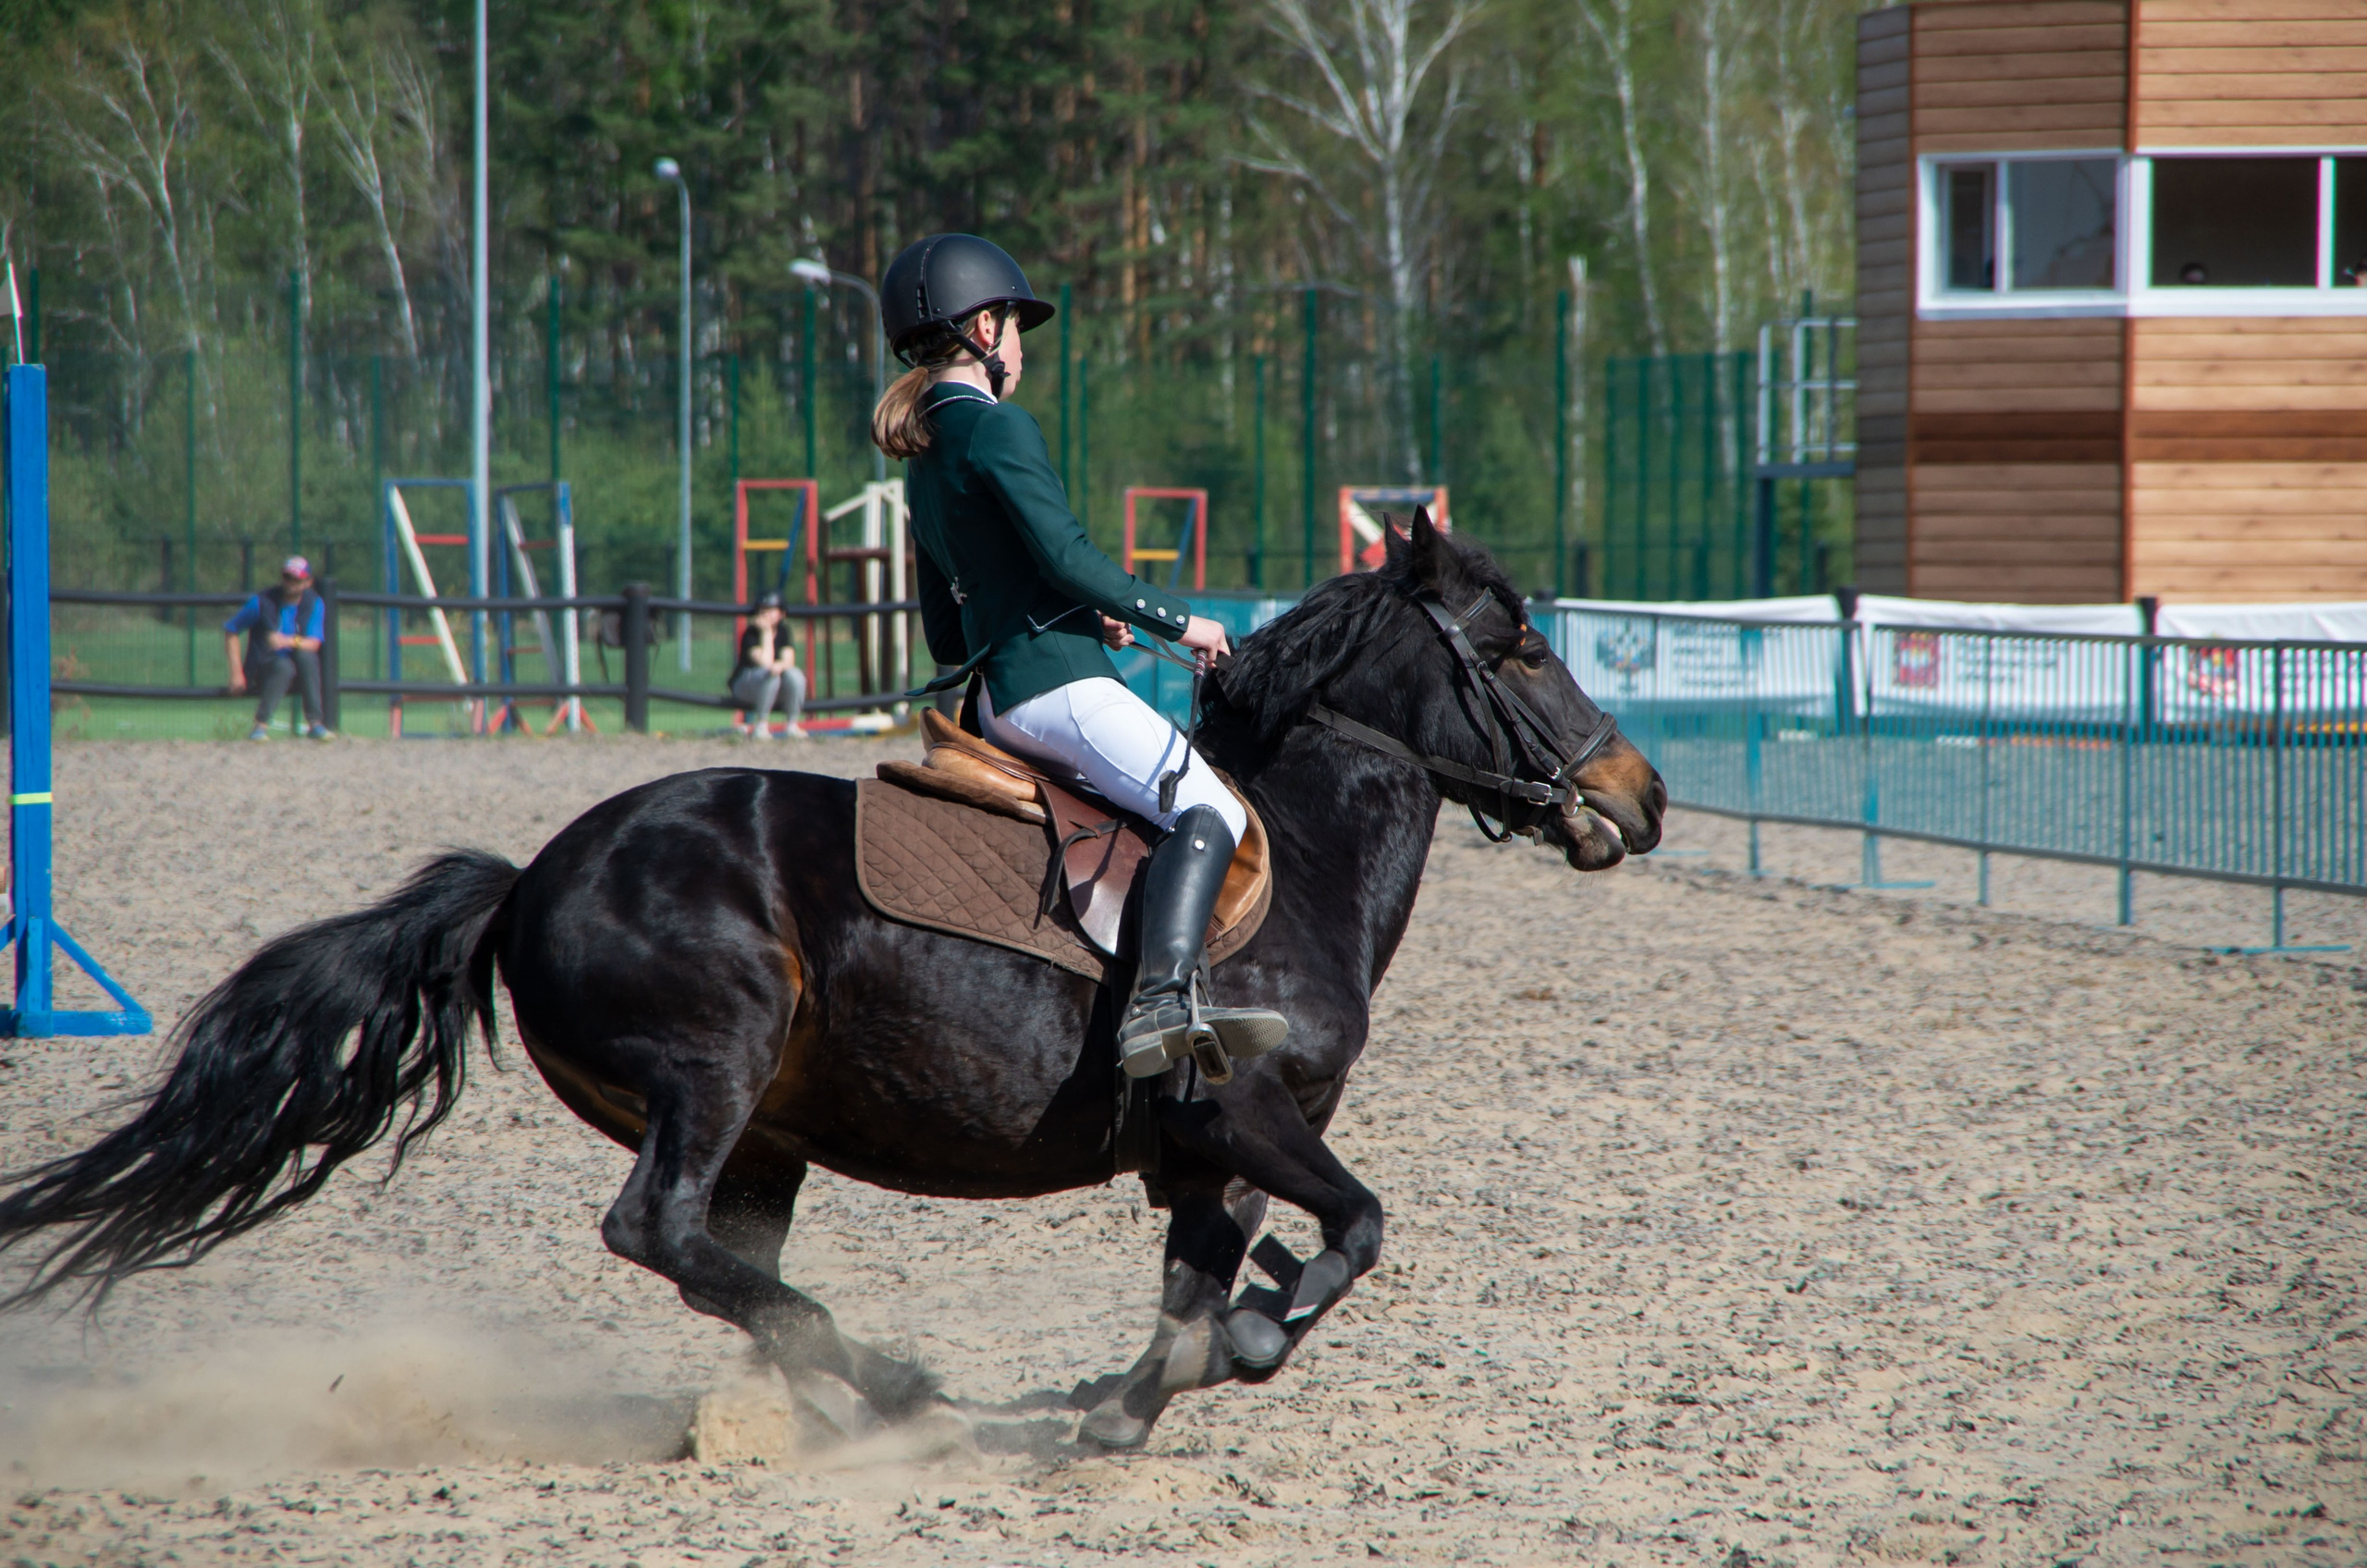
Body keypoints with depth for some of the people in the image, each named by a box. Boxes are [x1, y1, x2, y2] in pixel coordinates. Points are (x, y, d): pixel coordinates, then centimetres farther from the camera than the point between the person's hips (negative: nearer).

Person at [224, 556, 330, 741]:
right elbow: (230, 630, -2)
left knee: (305, 655, -31)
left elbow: (313, 644, -13)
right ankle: (261, 724, -34)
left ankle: (314, 723, -29)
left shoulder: (314, 604, -1)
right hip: (263, 669, -2)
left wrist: (288, 641, -35)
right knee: (284, 665, -36)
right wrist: (236, 672, -9)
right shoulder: (262, 602, -7)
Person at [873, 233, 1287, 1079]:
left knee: (1169, 793, 28)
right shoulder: (997, 427, -8)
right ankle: (1160, 1000, -40)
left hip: (996, 694, 10)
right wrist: (1176, 620, -10)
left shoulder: (924, 461, 20)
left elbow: (945, 635, 23)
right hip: (1054, 682, -10)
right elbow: (1063, 552, -19)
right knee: (1208, 810, -21)